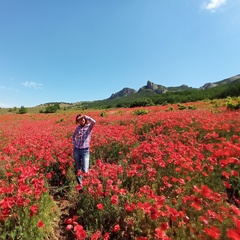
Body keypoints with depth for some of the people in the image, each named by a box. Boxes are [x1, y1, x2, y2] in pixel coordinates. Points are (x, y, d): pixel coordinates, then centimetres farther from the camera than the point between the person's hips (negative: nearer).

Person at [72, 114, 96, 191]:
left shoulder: (89, 126, -3)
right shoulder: (78, 127, 7)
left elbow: (94, 122, -26)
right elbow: (73, 136, 24)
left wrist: (85, 116, -19)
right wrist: (74, 143, 9)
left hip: (85, 150, -4)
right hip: (76, 150, 4)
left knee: (84, 170, -8)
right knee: (77, 169, 12)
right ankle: (80, 185, 29)